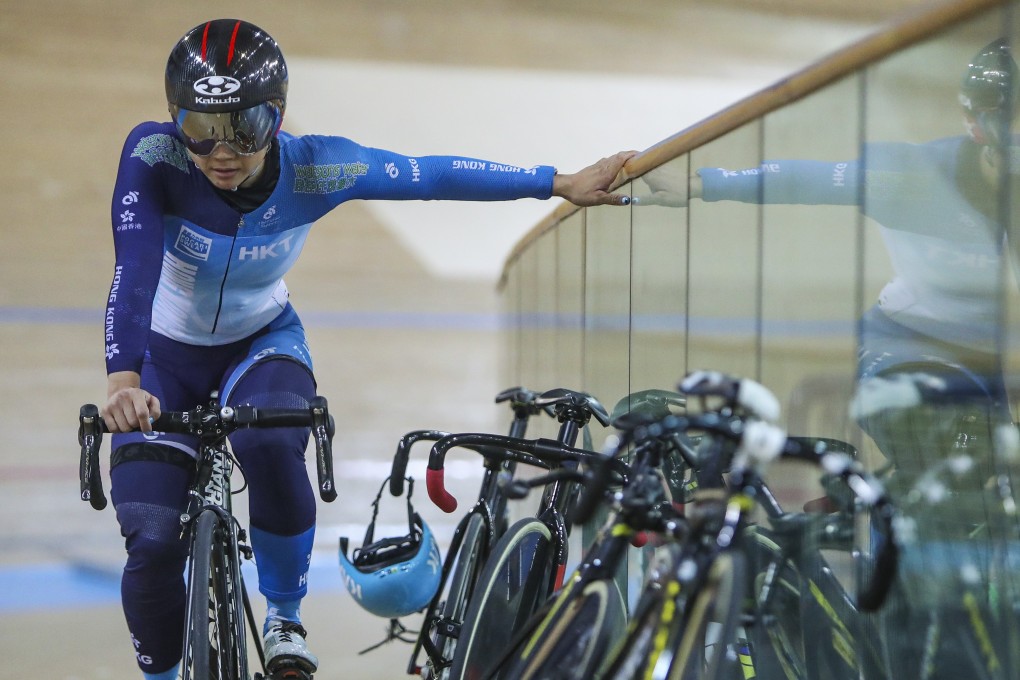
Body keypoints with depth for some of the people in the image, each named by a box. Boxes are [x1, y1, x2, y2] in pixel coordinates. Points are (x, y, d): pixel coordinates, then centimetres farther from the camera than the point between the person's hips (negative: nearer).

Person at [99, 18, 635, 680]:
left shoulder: (311, 169, -25)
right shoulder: (154, 156, -29)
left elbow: (438, 175, -19)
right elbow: (134, 270, -41)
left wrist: (565, 183, -18)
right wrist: (122, 380, -57)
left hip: (262, 341, 0)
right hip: (167, 354, 0)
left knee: (272, 448, -34)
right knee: (152, 544, -12)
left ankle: (285, 617, -7)